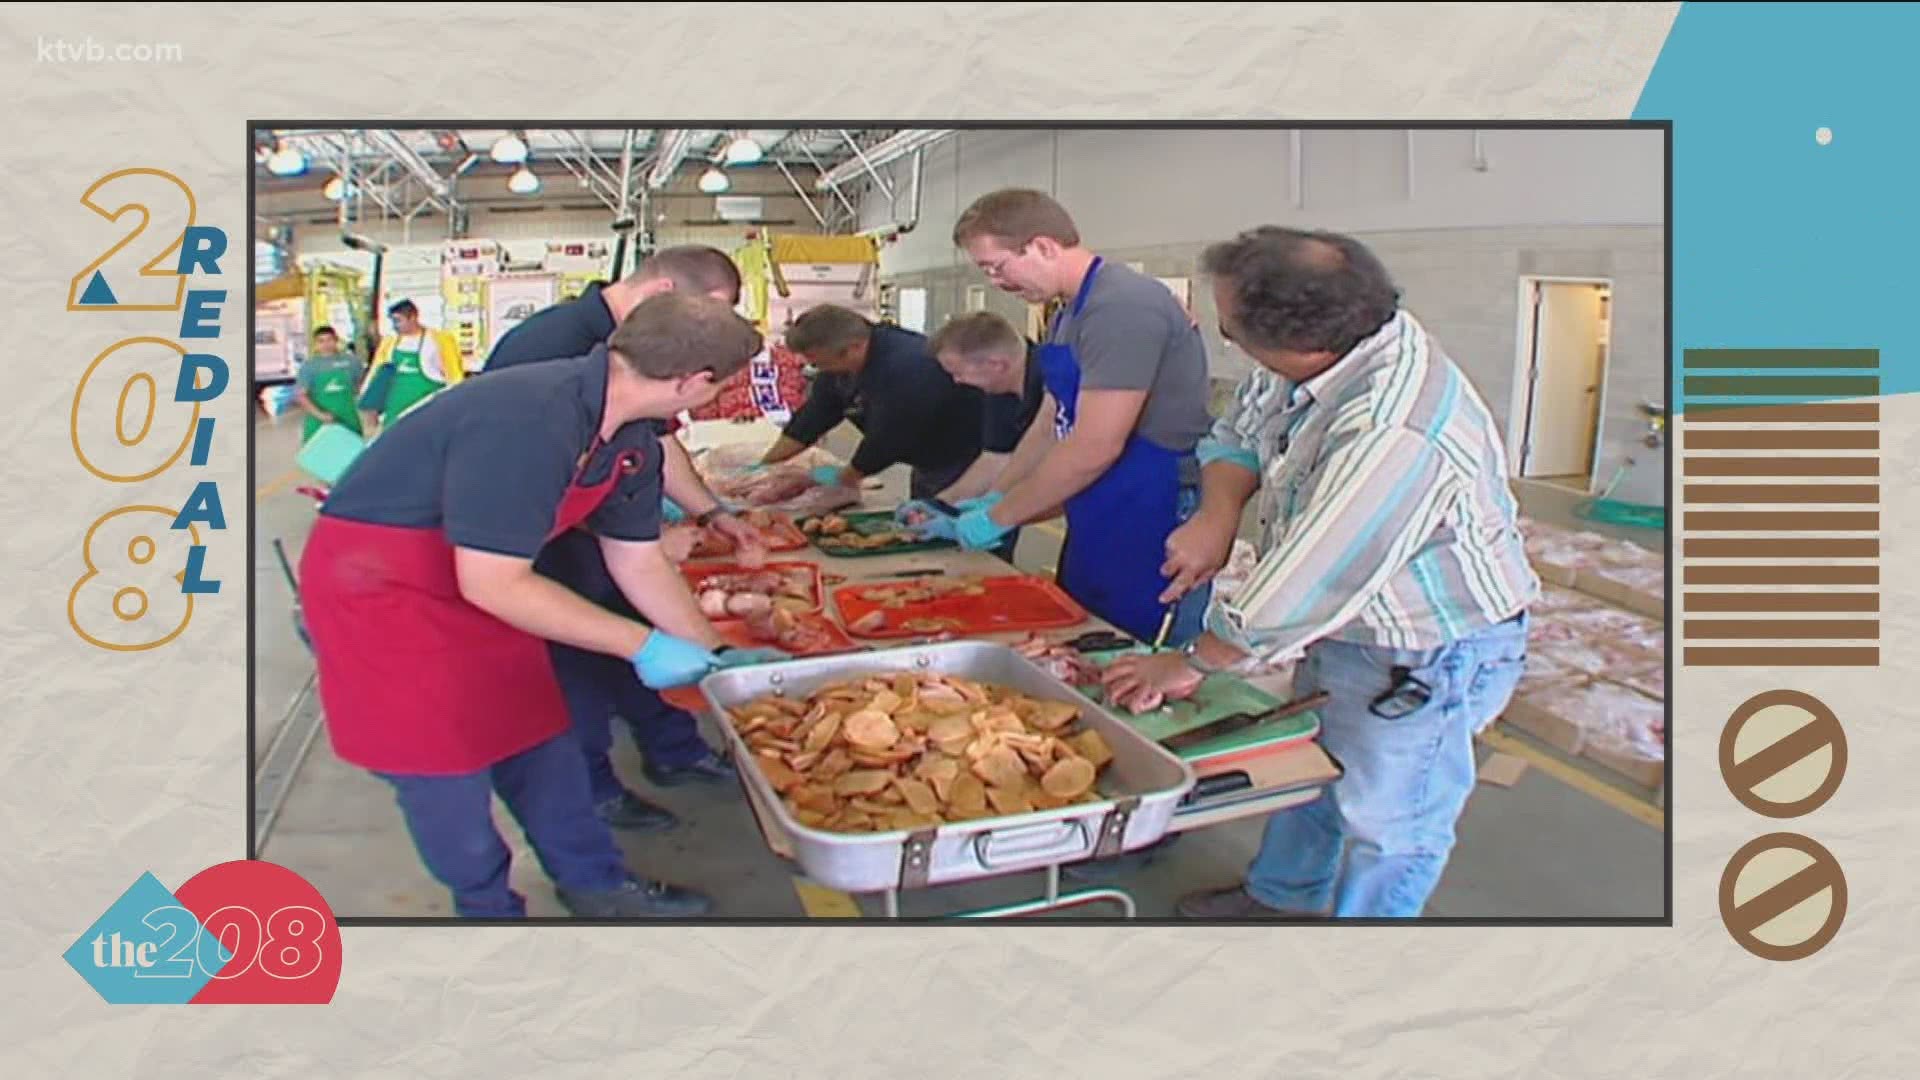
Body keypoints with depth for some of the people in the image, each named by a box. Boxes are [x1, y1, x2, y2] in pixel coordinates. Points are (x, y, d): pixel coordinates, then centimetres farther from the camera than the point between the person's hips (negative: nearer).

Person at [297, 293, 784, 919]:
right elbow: (493, 583, -32)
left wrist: (714, 653, 6)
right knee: (443, 761, 1)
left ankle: (594, 883, 27)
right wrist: (642, 647, -26)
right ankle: (490, 908, 22)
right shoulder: (528, 423, -35)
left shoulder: (631, 442, -6)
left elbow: (639, 563, 6)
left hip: (479, 581, 8)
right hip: (374, 583, -8)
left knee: (535, 734, 12)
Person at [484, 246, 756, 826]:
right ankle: (590, 791, 22)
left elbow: (658, 439, 13)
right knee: (578, 668, 3)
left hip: (596, 526, 9)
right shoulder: (550, 344, -30)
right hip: (537, 541, -8)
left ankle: (673, 750, 31)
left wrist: (712, 513, 5)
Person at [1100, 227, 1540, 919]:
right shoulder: (1330, 342, -13)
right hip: (1348, 624, 9)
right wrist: (1217, 514, -16)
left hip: (1424, 656, -9)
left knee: (1387, 818, 11)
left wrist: (1191, 665, -19)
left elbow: (1301, 590, -33)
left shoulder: (1392, 437, -40)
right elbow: (1239, 433, 4)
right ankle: (1283, 896, 49)